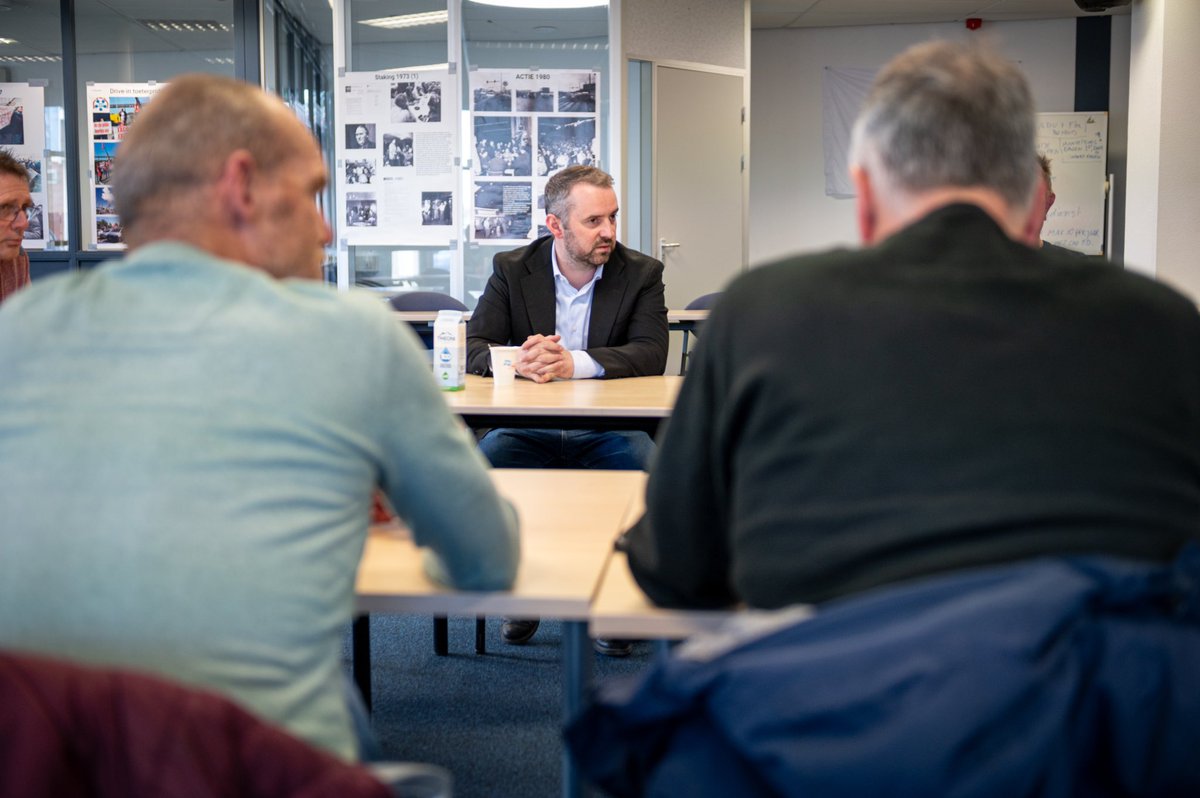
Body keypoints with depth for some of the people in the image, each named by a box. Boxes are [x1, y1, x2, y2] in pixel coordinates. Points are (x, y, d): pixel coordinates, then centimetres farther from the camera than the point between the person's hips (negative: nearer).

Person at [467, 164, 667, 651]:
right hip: (528, 429, 1)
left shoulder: (642, 274, 0)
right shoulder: (512, 270, 3)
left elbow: (651, 355, -13)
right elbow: (474, 348, -4)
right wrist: (518, 360, -28)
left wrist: (574, 364, -28)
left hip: (606, 431, -1)